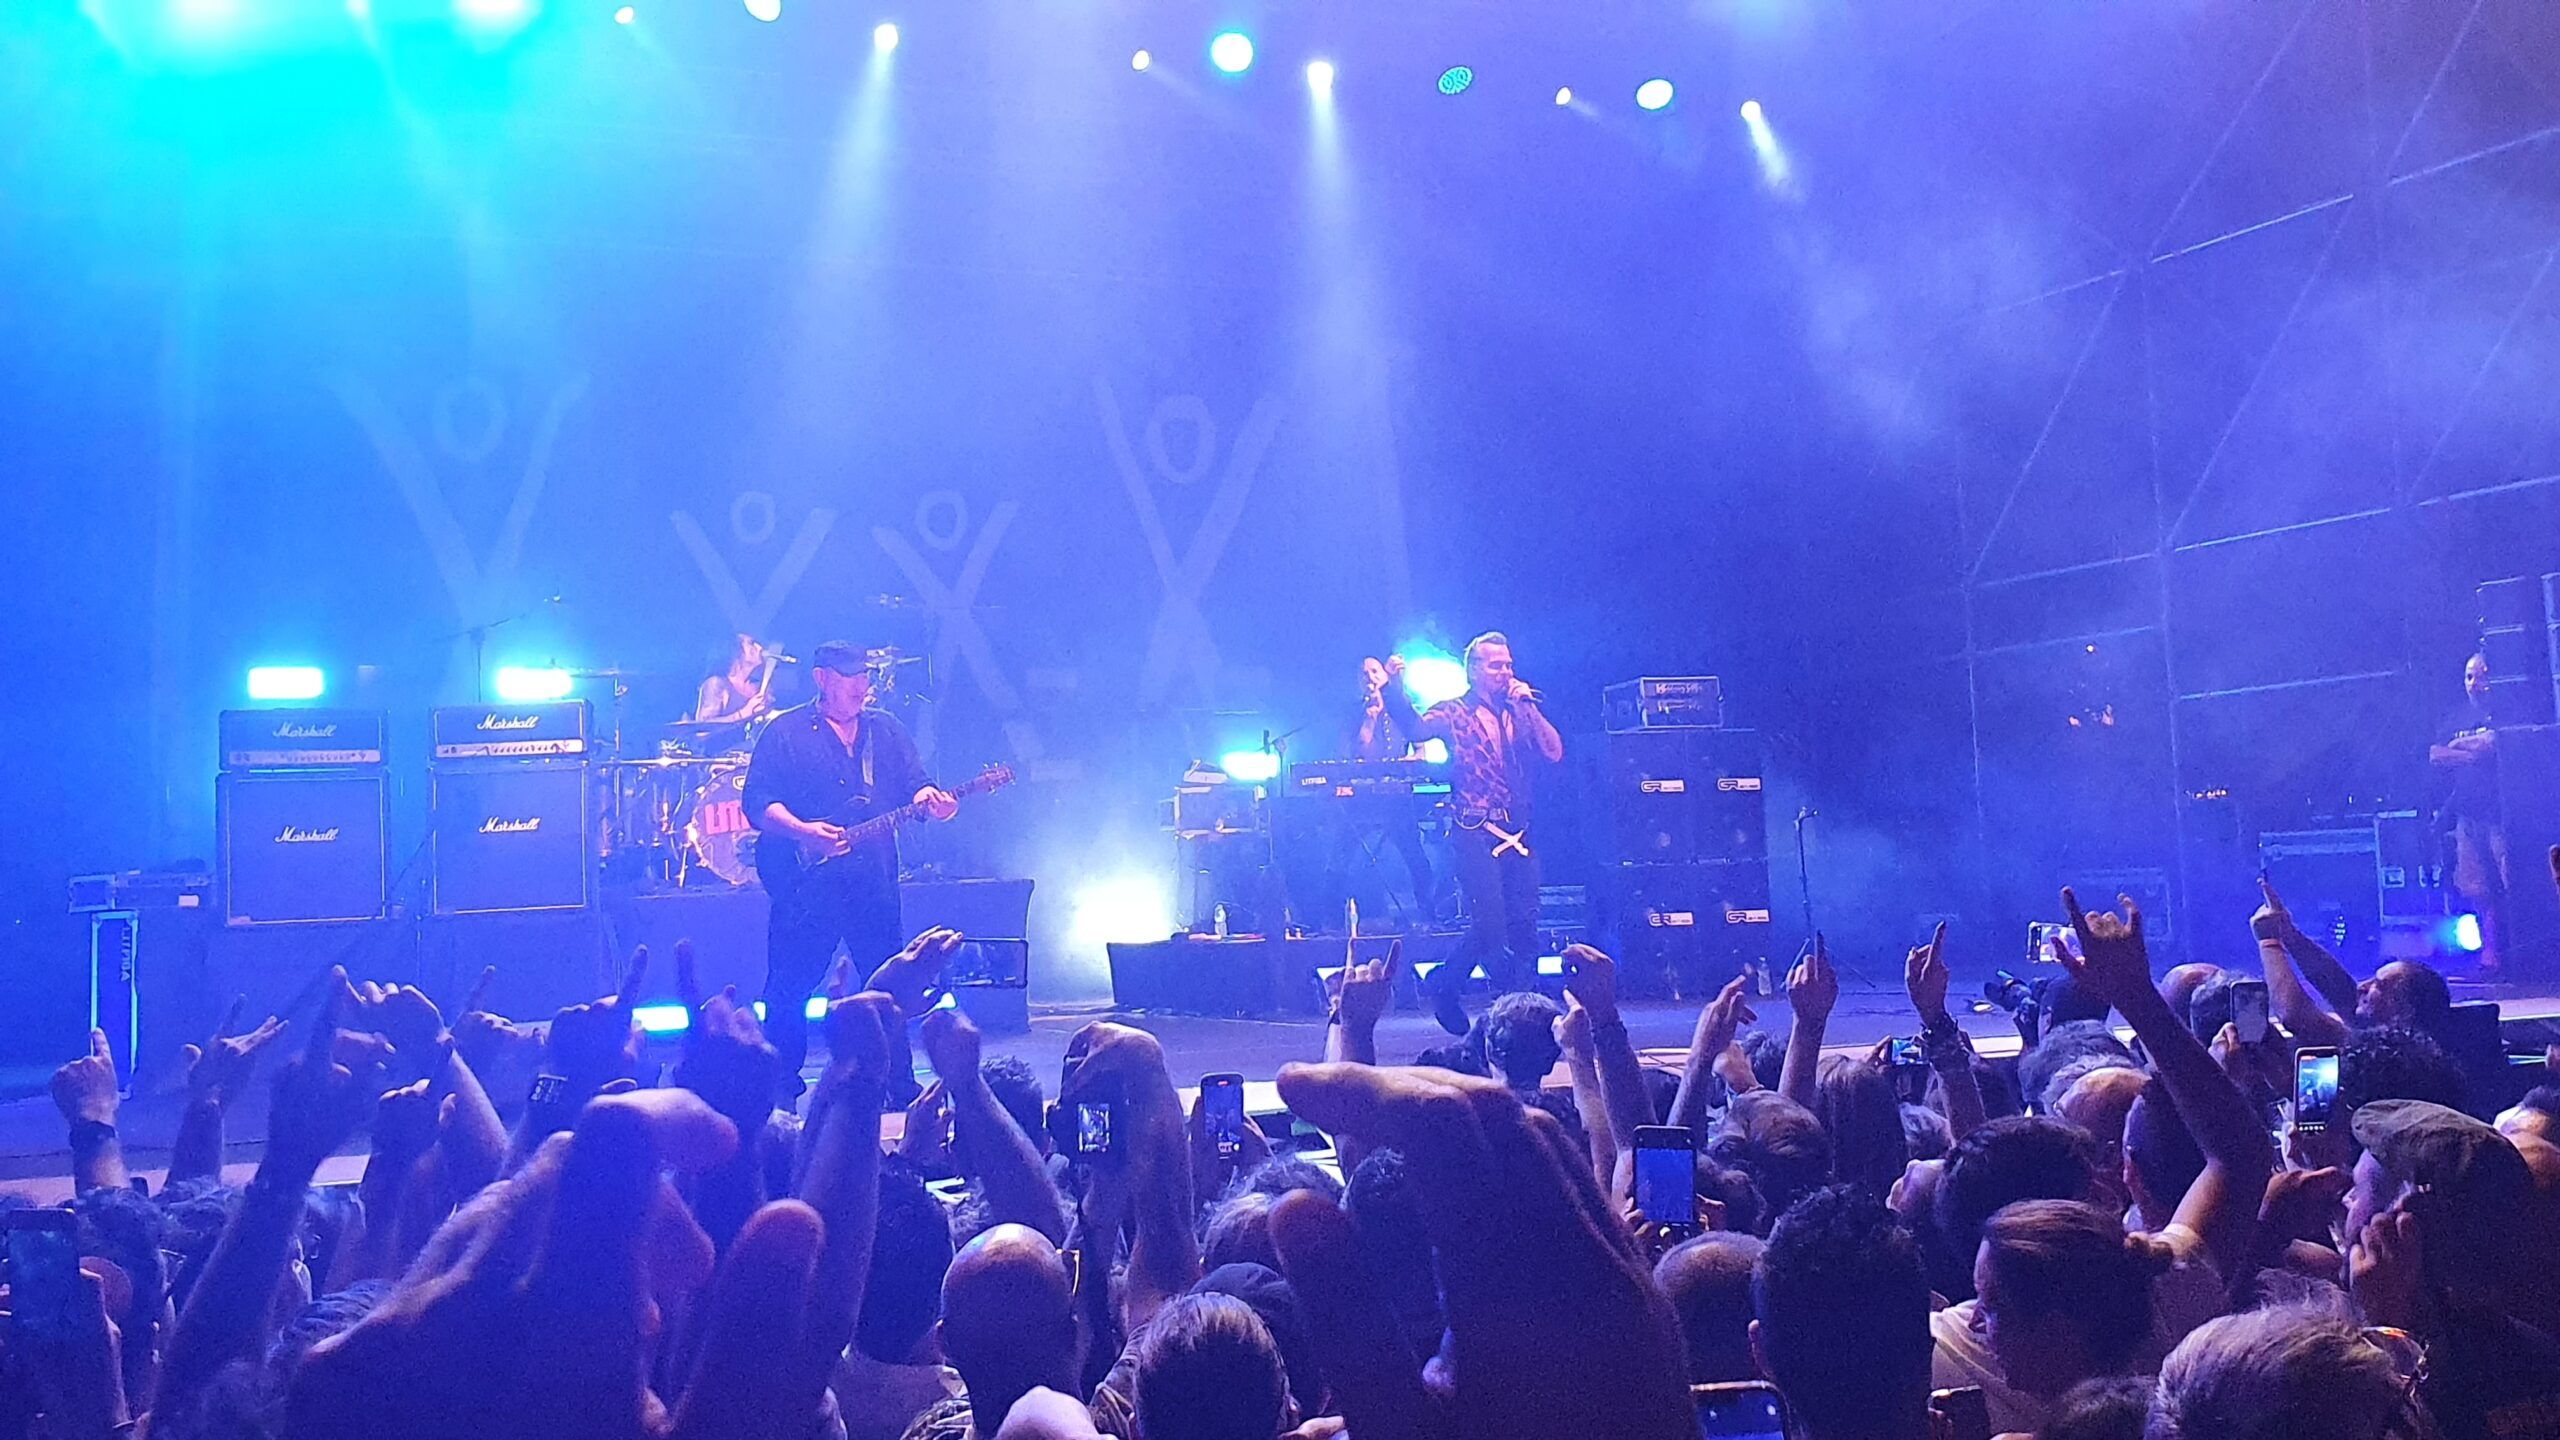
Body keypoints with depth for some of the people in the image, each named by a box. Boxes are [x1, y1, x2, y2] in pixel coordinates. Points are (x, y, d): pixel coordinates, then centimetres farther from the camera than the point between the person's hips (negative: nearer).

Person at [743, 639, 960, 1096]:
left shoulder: (886, 731, 15)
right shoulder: (786, 732, 1)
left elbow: (914, 786, 10)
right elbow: (758, 804, -4)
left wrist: (932, 799, -14)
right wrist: (801, 831, -21)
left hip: (875, 881, 4)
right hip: (807, 883, -4)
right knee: (789, 987, -1)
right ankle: (780, 1086, 13)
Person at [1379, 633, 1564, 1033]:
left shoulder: (1520, 712, 17)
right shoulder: (1455, 713, 5)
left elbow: (1554, 753, 5)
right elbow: (1416, 728, -15)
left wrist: (1528, 707, -1)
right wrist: (1394, 686, -29)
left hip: (1518, 832, 5)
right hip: (1476, 831, -5)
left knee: (1524, 922, 0)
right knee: (1491, 921, -15)